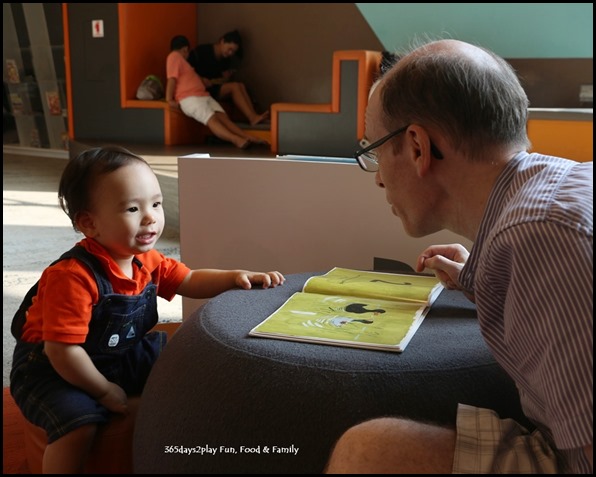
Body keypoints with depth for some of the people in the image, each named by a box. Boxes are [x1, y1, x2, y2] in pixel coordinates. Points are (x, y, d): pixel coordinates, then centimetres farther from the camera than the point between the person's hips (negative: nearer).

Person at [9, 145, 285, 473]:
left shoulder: (147, 260, -6)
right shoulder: (72, 277, -33)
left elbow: (190, 282, 8)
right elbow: (62, 351, -31)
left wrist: (235, 277, -10)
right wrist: (104, 391, -18)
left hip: (121, 355, 8)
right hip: (52, 368, -8)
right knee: (79, 425, -34)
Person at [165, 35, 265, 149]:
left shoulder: (179, 59, 32)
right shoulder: (175, 56, 3)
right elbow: (172, 78, -8)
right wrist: (169, 99, -18)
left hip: (203, 95, 9)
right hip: (189, 98, -9)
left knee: (223, 117, -13)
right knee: (212, 119, -29)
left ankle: (248, 137, -31)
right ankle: (236, 139, -50)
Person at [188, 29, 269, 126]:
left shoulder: (226, 59, 10)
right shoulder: (202, 51, -10)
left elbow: (225, 78, 5)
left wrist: (212, 81, -16)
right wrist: (202, 80, -27)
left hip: (213, 87, 7)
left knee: (241, 85, -19)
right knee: (234, 86, -26)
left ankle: (254, 116, -35)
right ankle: (253, 118, -35)